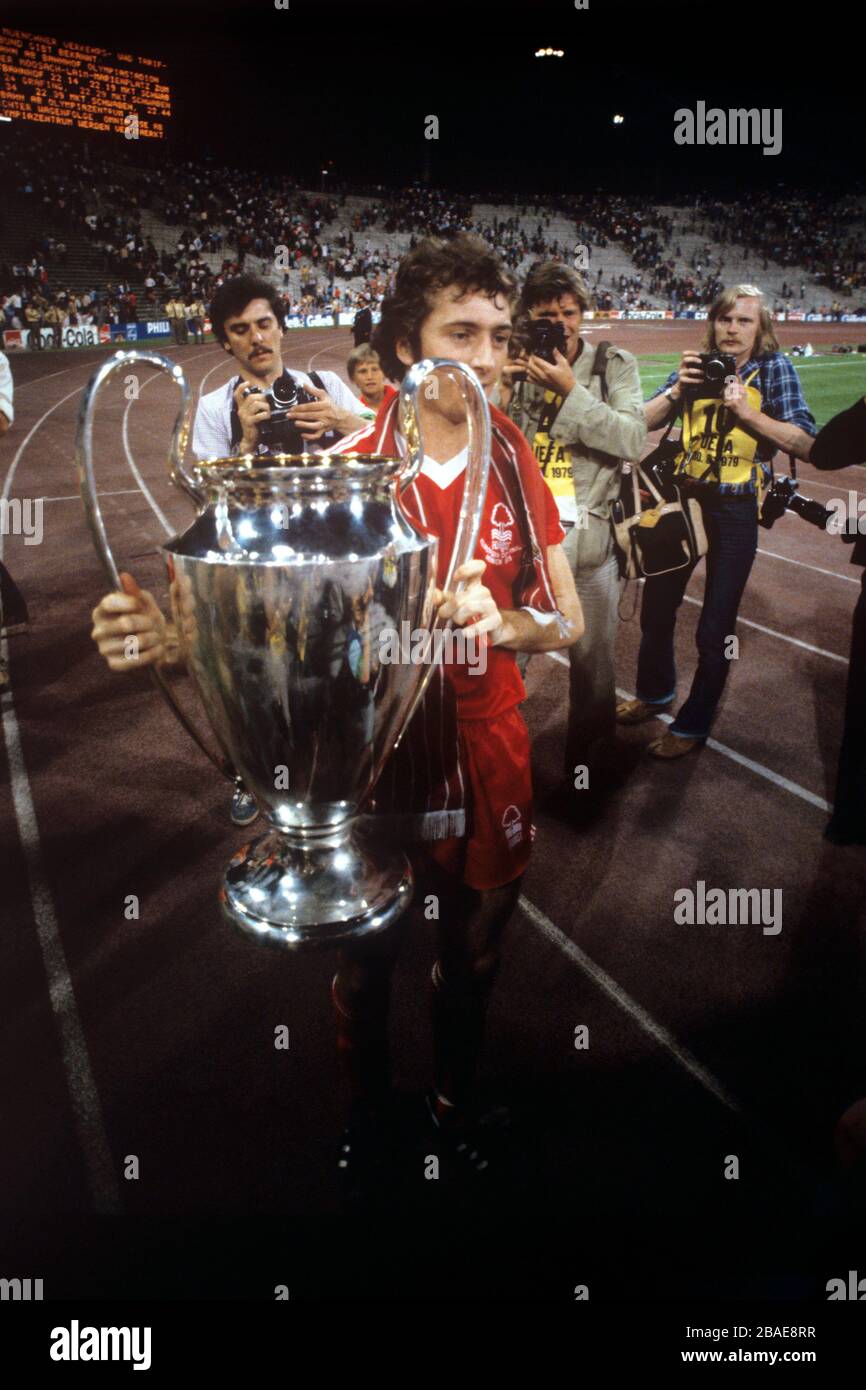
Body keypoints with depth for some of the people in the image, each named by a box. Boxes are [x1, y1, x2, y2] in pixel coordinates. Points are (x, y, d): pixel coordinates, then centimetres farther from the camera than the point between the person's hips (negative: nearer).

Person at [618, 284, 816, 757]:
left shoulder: (773, 368, -4)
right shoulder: (698, 365, 4)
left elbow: (807, 444, -14)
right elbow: (642, 422, -2)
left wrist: (747, 412, -21)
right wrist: (677, 388, -16)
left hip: (735, 510, -4)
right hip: (684, 497, 4)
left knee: (715, 628, 1)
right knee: (656, 605, 15)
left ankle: (693, 725, 17)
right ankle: (656, 692, 39)